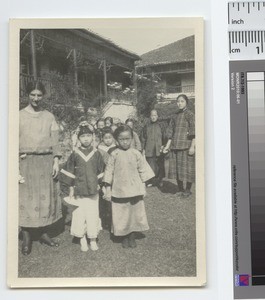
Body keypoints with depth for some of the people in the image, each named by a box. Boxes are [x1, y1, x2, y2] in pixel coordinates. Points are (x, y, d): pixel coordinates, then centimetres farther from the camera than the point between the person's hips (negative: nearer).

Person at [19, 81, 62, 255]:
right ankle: (26, 238, 6)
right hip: (26, 162, -2)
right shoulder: (20, 116, 2)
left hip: (46, 161, 2)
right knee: (26, 198, -2)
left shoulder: (49, 117, 8)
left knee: (47, 197, 6)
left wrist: (56, 161, -2)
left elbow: (55, 141, 7)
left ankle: (44, 233, 18)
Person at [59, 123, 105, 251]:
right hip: (79, 192, 0)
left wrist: (100, 186, 7)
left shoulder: (97, 154, 1)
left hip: (93, 192, 0)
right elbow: (68, 173, 3)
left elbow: (101, 173, 9)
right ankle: (82, 241, 16)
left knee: (93, 215, 3)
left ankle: (93, 240, 17)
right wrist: (71, 189, 1)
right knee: (79, 216, 2)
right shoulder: (75, 155, -2)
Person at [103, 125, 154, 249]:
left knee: (135, 213, 8)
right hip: (119, 191, -1)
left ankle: (132, 237, 24)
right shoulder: (114, 154, -5)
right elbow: (109, 172, -1)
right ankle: (124, 238, 23)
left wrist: (143, 186, 4)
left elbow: (143, 170, 6)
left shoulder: (136, 153, -1)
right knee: (121, 215, 6)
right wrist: (108, 189, -2)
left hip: (135, 190, 1)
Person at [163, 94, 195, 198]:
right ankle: (180, 189, 16)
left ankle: (188, 190, 5)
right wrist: (167, 146, 15)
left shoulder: (189, 114, -4)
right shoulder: (176, 116, 14)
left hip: (187, 145, -6)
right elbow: (171, 132, 18)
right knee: (179, 167, 8)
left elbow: (194, 132, -9)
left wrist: (192, 146, -15)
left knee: (188, 166, -4)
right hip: (177, 145, 6)